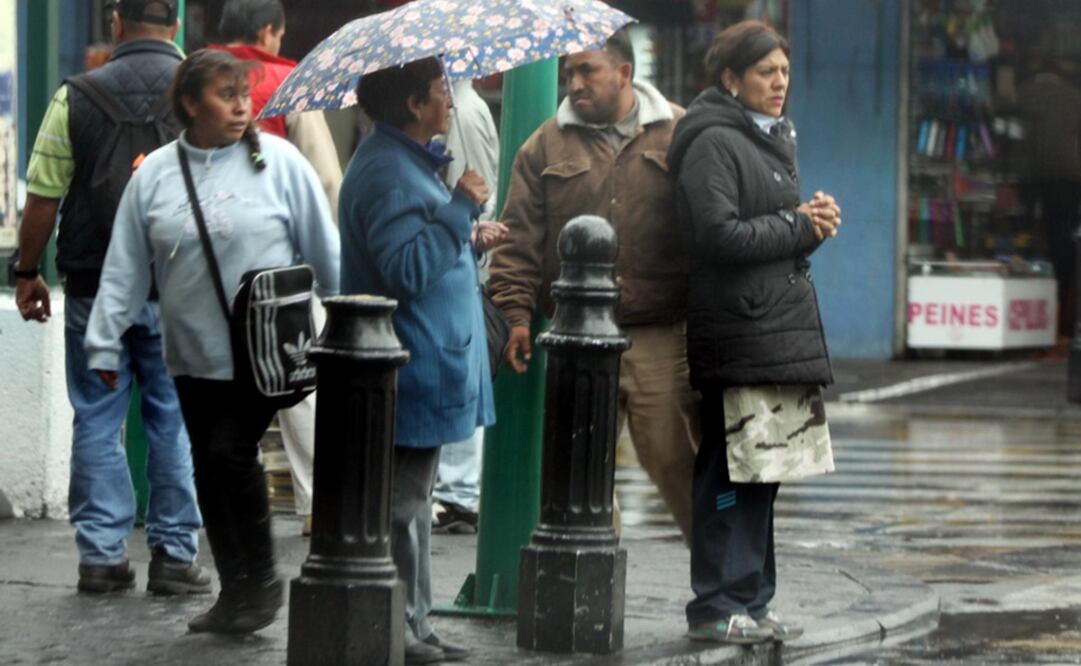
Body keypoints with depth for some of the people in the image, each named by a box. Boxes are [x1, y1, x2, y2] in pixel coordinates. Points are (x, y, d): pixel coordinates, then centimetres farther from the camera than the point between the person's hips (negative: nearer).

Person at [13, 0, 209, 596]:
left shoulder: (76, 98, -4)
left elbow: (42, 197, -2)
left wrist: (27, 272, 10)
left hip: (94, 288, 0)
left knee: (97, 423, 8)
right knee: (175, 423, 7)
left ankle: (101, 556, 7)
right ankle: (174, 555, 7)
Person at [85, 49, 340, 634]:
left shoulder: (277, 161, -4)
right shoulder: (154, 175, 3)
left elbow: (324, 251, 1)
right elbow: (125, 269, 6)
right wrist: (105, 344, 3)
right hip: (193, 354, 4)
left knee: (232, 453, -14)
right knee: (208, 467, 9)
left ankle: (262, 580, 4)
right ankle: (234, 591, 21)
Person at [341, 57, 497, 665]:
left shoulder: (409, 162, 17)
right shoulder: (388, 173, -18)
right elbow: (407, 272, -26)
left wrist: (466, 245, 15)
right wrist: (461, 209, -23)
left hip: (427, 366, 11)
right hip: (414, 372, -11)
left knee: (412, 500, 15)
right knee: (402, 502, -6)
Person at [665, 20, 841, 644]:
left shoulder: (773, 139, 20)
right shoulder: (714, 143, -11)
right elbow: (720, 235, -20)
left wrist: (815, 219, 3)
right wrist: (798, 226, -11)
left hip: (780, 328, 10)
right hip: (738, 329, -10)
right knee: (730, 470, -7)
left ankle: (750, 603, 18)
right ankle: (717, 608, -2)